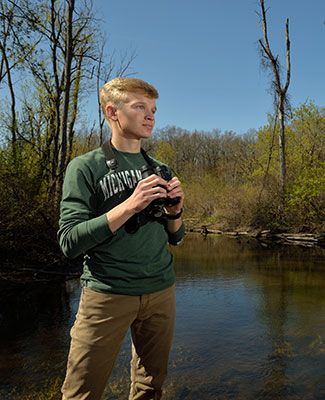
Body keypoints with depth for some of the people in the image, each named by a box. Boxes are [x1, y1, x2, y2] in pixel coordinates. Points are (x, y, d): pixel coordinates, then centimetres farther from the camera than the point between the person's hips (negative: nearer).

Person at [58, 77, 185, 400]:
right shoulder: (86, 167, -6)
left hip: (161, 291, 5)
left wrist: (175, 210, -7)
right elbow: (69, 242, -15)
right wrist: (131, 205, -22)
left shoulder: (160, 170, 9)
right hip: (107, 294, -4)